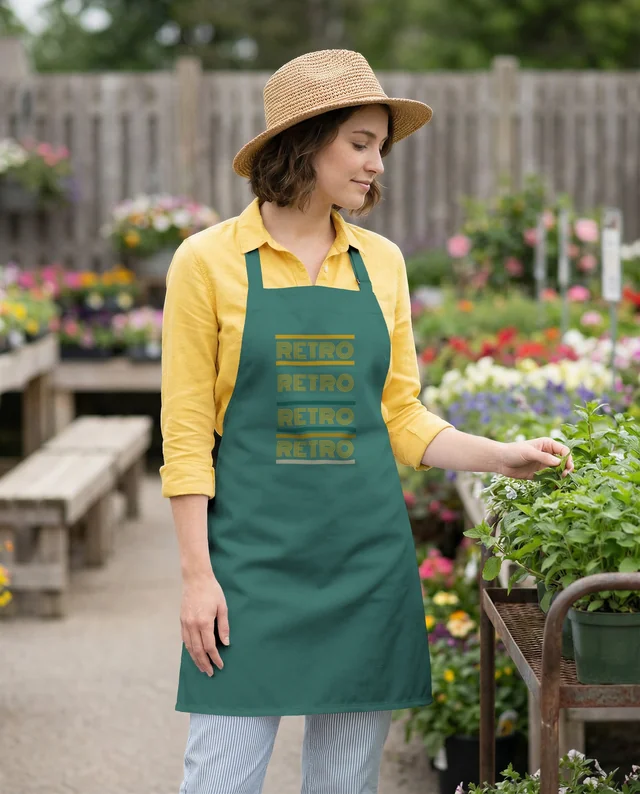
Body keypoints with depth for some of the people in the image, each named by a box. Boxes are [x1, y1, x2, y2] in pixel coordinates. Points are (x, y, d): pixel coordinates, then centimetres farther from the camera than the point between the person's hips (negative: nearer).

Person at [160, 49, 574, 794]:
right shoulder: (209, 262, -3)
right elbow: (187, 434, -4)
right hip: (254, 555, -4)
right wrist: (197, 573, -9)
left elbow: (401, 418, 13)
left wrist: (503, 456, -1)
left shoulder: (381, 262, 9)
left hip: (367, 558, 4)